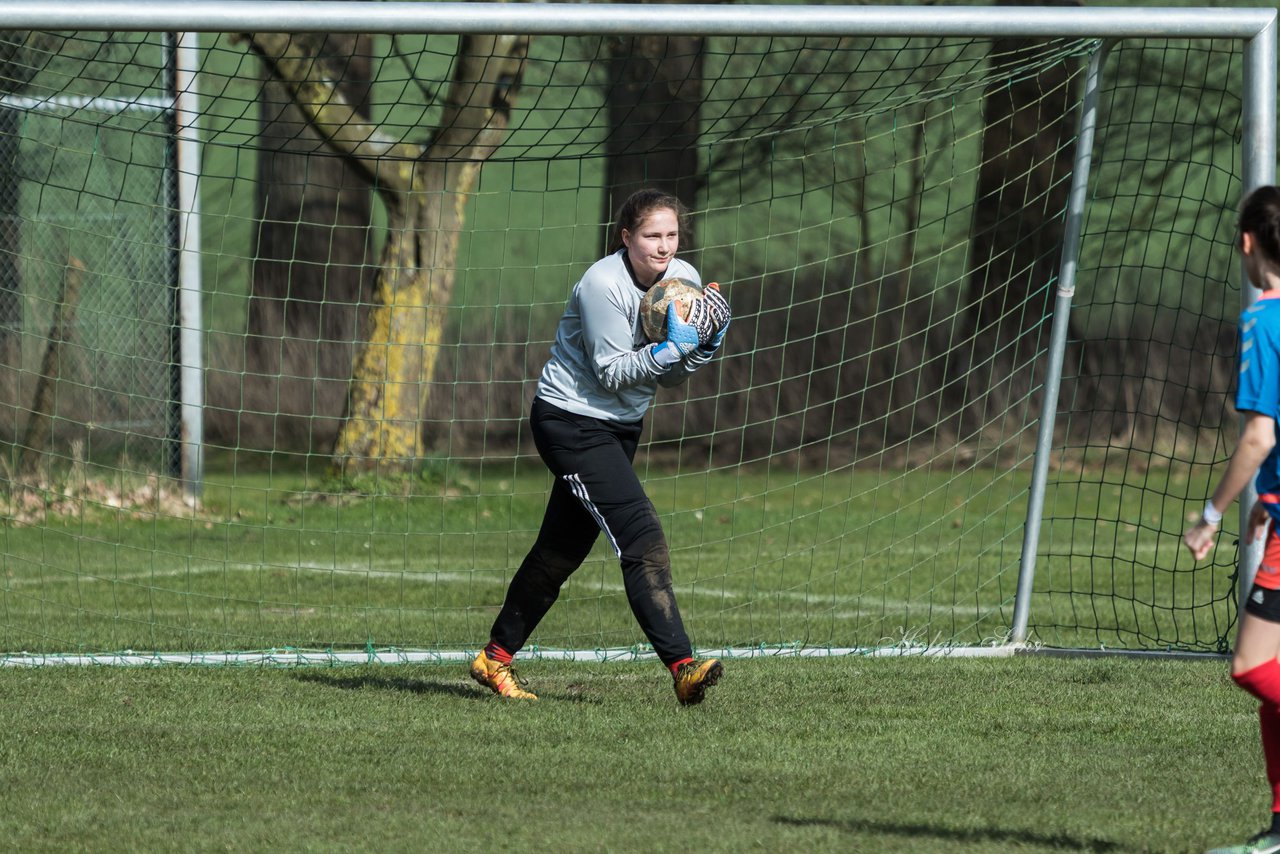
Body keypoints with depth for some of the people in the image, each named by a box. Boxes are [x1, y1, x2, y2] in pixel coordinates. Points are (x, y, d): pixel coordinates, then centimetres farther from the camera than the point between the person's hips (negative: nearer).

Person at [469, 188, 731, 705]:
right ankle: (682, 667, -24)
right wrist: (670, 350, -30)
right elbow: (612, 373, -20)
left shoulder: (682, 279, 0)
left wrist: (704, 343, -14)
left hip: (620, 427, 8)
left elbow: (672, 377, 4)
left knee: (563, 548, 14)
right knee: (642, 539, -19)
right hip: (572, 423, -8)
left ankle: (495, 658, 26)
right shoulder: (603, 285, -22)